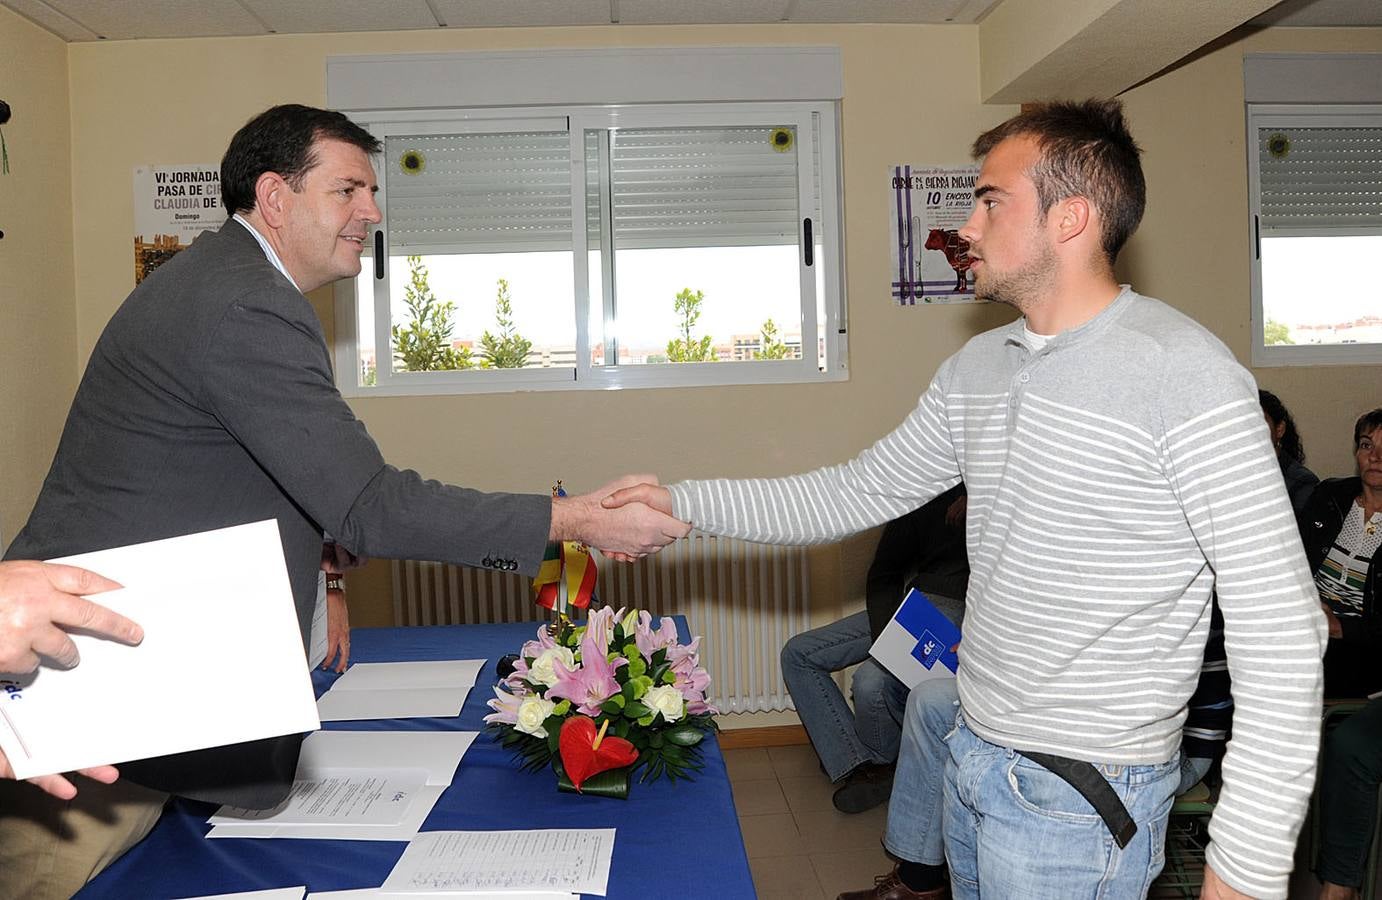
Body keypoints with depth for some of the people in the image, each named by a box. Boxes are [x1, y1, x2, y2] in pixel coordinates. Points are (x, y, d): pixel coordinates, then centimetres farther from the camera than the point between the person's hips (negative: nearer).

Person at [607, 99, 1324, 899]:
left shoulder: (1185, 376, -20)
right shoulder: (977, 368, 4)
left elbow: (1279, 628, -20)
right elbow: (858, 493, 8)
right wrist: (682, 502, 1)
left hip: (1082, 796, -7)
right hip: (975, 759, 7)